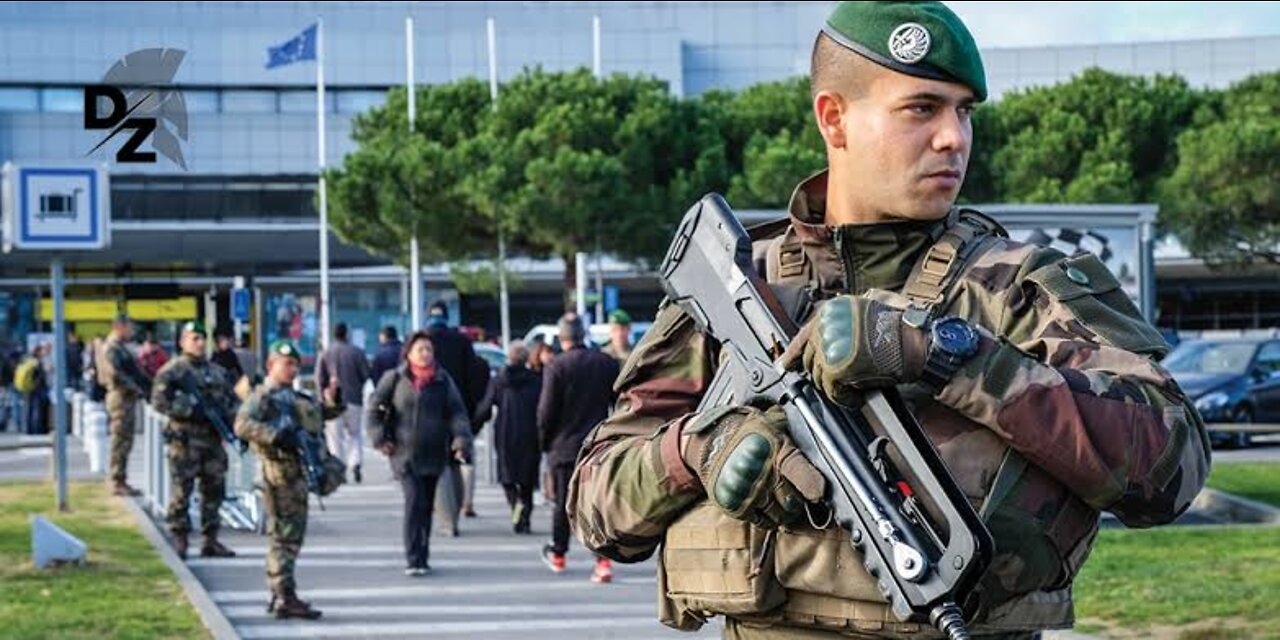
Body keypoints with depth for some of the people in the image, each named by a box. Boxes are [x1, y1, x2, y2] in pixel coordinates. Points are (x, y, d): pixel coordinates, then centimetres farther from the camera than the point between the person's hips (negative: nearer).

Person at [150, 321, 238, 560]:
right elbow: (159, 401, -11)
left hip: (213, 439, 6)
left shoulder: (218, 372, 16)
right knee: (182, 491, -5)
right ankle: (179, 541, 1)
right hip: (185, 439, -6)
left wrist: (231, 418, 2)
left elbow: (233, 401, 22)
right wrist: (189, 410, -18)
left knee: (214, 490, 8)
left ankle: (211, 540, 15)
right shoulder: (172, 370, -2)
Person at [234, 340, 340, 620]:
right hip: (280, 470, -9)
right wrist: (277, 436, -30)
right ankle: (285, 597, -12)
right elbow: (243, 425, -21)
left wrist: (331, 404, 8)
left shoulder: (293, 397, 20)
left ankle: (279, 594, 22)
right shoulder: (262, 396, -6)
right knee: (284, 534, -10)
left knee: (292, 533, 14)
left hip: (298, 470, 9)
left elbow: (320, 415, 30)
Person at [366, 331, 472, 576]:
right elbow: (375, 408, 6)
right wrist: (380, 439, -3)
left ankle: (421, 558, 21)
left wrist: (461, 438, -14)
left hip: (434, 454, 3)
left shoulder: (443, 381, 5)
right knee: (415, 500, -17)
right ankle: (413, 559, -16)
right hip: (404, 452, -3)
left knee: (427, 505, 9)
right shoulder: (395, 379, 1)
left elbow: (457, 411, 2)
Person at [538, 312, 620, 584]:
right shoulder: (608, 364, 0)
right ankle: (604, 561, -10)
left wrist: (544, 440, 5)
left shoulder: (557, 366, -11)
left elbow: (546, 409, -9)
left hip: (565, 445, -2)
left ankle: (558, 555, 29)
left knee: (564, 502, 12)